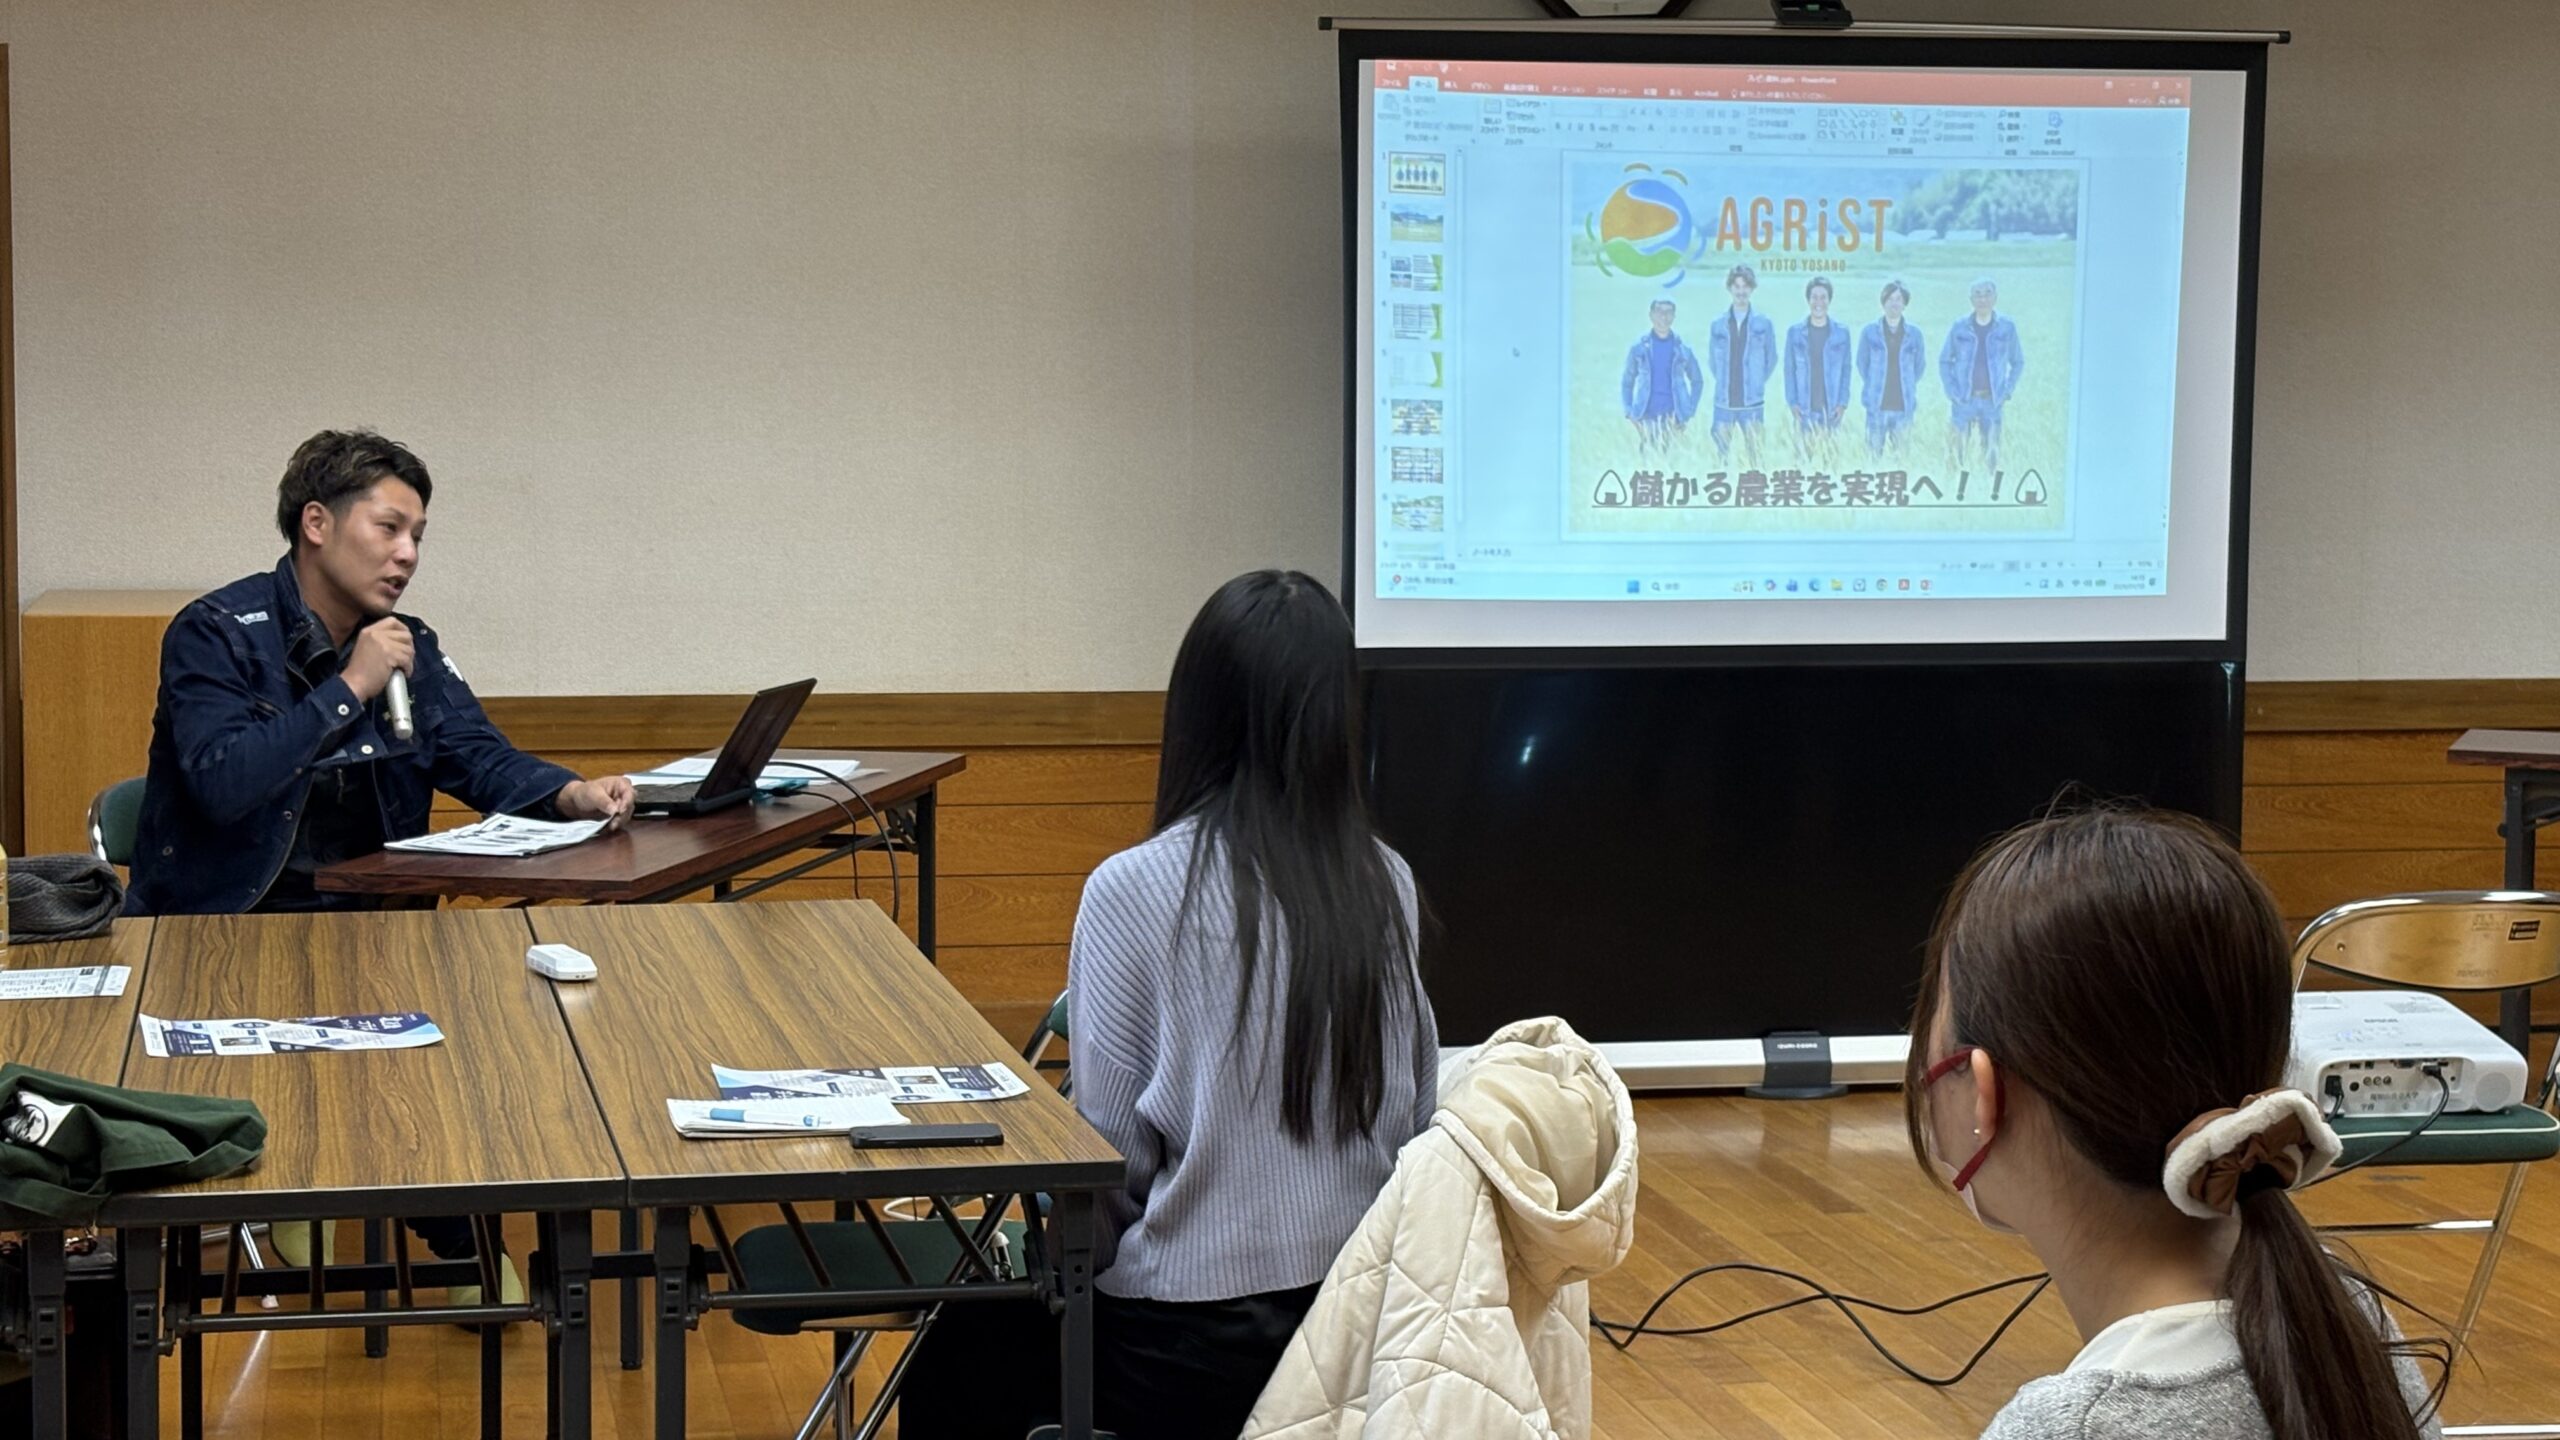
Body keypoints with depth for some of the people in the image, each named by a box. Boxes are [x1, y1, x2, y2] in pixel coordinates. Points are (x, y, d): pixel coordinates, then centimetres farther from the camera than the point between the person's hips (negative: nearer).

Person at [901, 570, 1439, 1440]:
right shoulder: (1385, 887, -1)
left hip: (1185, 1343, -5)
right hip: (1357, 1319, 5)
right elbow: (1416, 1115, 6)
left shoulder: (1134, 891, -14)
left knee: (954, 1350, 22)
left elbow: (1108, 1147, -11)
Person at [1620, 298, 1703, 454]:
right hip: (1646, 418, 0)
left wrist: (1690, 411, 4)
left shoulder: (1683, 349, 5)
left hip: (1673, 418, 0)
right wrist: (1629, 412, 1)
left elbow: (1697, 382, 14)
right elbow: (1627, 382, 11)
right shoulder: (1639, 347, 5)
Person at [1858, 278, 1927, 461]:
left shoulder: (1913, 333, 6)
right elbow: (1862, 363, 11)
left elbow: (1920, 364, 16)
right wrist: (1873, 388, 9)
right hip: (1877, 406, -1)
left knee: (1901, 457, 4)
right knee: (1874, 454, -1)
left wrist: (1907, 387, 12)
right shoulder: (1870, 331, 2)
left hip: (1903, 407, 1)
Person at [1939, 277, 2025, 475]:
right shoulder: (1959, 328, 1)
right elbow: (1944, 361, 9)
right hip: (1963, 401, 0)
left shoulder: (2007, 328, 2)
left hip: (1992, 401, 0)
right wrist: (1951, 390, -2)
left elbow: (2018, 362, 12)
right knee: (1959, 456, -1)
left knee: (1992, 458, 1)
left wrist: (2008, 391, 1)